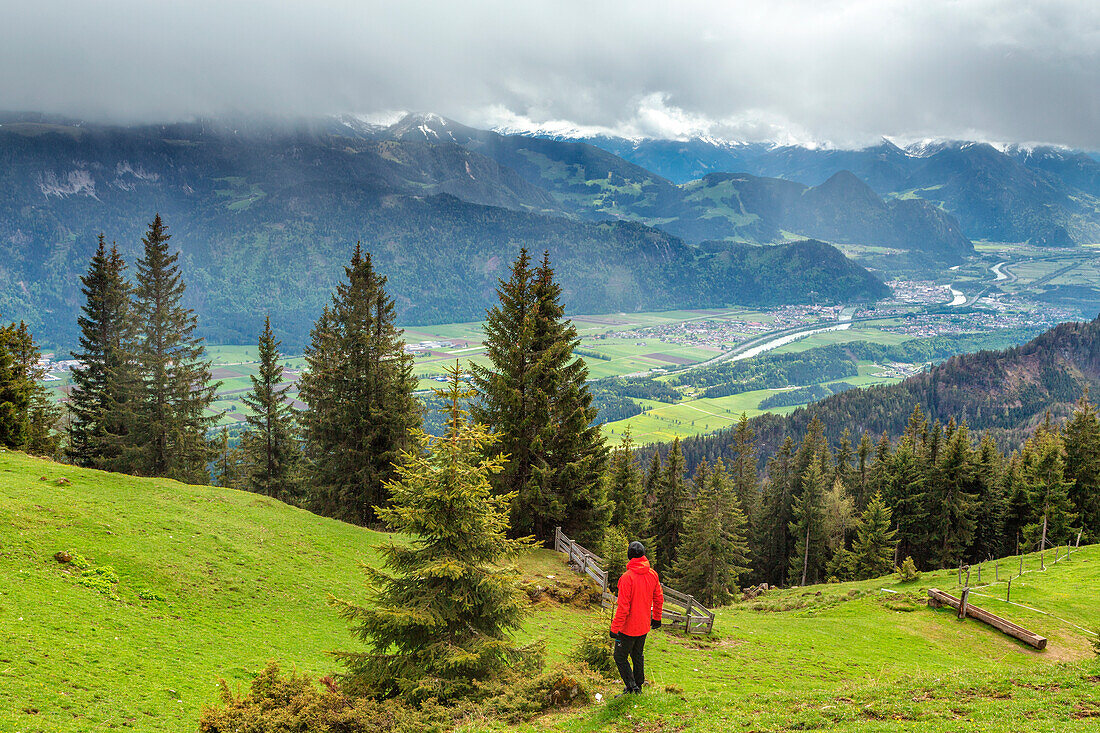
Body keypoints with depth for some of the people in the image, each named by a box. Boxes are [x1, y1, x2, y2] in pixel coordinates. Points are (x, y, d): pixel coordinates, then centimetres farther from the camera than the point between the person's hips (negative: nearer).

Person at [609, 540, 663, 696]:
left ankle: (631, 686, 6)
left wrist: (614, 628, -17)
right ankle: (638, 685, 32)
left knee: (620, 657, 9)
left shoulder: (627, 577, -24)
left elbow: (623, 607, -24)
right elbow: (659, 598, 8)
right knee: (638, 655, 22)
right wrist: (656, 618, 22)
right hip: (644, 625, 6)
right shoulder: (652, 574, -4)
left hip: (628, 627, -6)